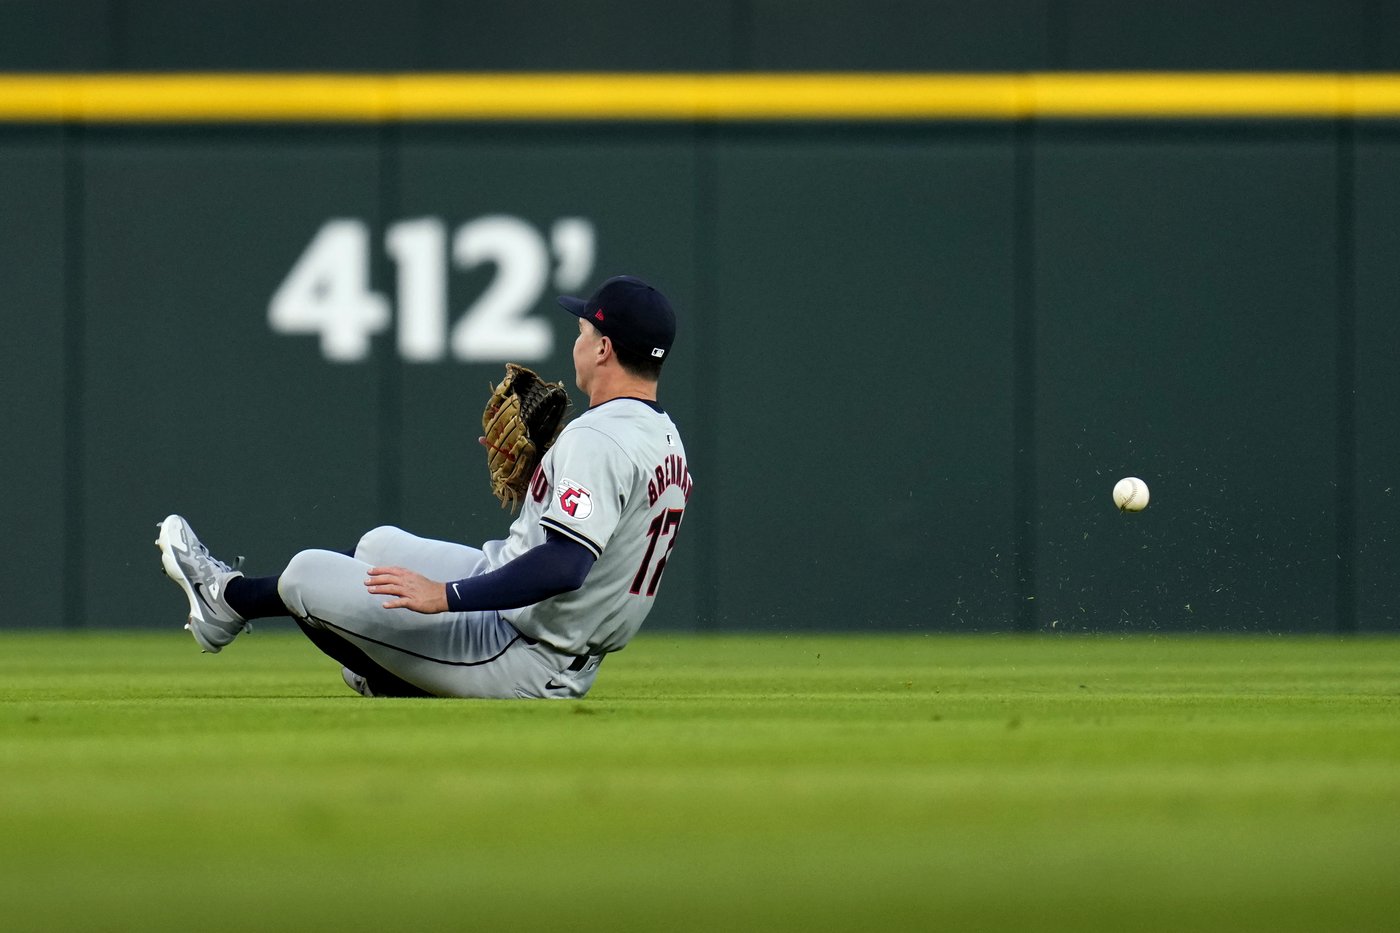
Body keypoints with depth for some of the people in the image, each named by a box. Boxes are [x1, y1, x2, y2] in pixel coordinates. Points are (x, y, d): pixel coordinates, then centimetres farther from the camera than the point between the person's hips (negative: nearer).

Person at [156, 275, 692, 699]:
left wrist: (446, 595, -33)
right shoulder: (666, 439, 8)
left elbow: (564, 566, -34)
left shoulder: (598, 439, -24)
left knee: (307, 574, 2)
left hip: (522, 662, -10)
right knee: (380, 544, 27)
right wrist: (531, 473, 15)